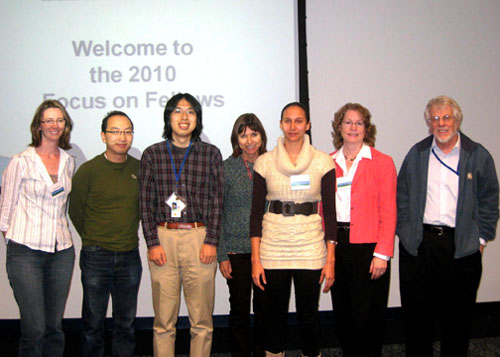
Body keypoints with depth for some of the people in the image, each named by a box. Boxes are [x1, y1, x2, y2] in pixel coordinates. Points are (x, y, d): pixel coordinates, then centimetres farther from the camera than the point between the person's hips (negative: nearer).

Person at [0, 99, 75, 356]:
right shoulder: (21, 162, -3)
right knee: (34, 329, -7)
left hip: (61, 250, 4)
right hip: (27, 250, -4)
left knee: (55, 327, 8)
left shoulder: (68, 162, 10)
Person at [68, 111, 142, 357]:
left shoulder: (141, 169, 3)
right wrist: (93, 240, 10)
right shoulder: (88, 170, -7)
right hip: (96, 257, -2)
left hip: (130, 256, 3)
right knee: (93, 323, 8)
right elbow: (75, 211, 3)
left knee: (126, 323, 13)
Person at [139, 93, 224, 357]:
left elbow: (217, 202, 5)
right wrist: (152, 243, -3)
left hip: (200, 238, 0)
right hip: (163, 238, 0)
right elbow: (146, 203, 5)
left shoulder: (211, 154, 6)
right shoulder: (152, 154, 7)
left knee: (202, 319, 4)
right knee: (163, 320, 4)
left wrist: (211, 242, -3)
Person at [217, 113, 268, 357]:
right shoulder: (226, 168, -1)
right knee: (239, 310, 7)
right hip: (237, 250, -1)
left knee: (265, 309, 9)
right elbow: (217, 214, -1)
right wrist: (222, 255, -5)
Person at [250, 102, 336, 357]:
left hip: (310, 246, 0)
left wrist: (330, 260, -3)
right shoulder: (264, 162, 2)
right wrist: (255, 259, -3)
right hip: (273, 246, 1)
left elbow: (330, 212, 1)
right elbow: (256, 211, 2)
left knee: (308, 315, 5)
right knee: (276, 314, 8)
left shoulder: (323, 162, 0)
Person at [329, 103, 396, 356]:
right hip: (336, 243, 4)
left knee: (367, 314, 1)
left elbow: (388, 212, -5)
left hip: (368, 246, -3)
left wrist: (382, 253, -11)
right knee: (342, 311, 10)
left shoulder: (382, 163, 0)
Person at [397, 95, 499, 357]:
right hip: (418, 245, 1)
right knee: (417, 313, 9)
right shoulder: (417, 154, 6)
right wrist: (404, 231, 2)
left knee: (458, 315, 9)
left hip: (462, 247, -1)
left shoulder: (478, 155, 2)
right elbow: (402, 196, 10)